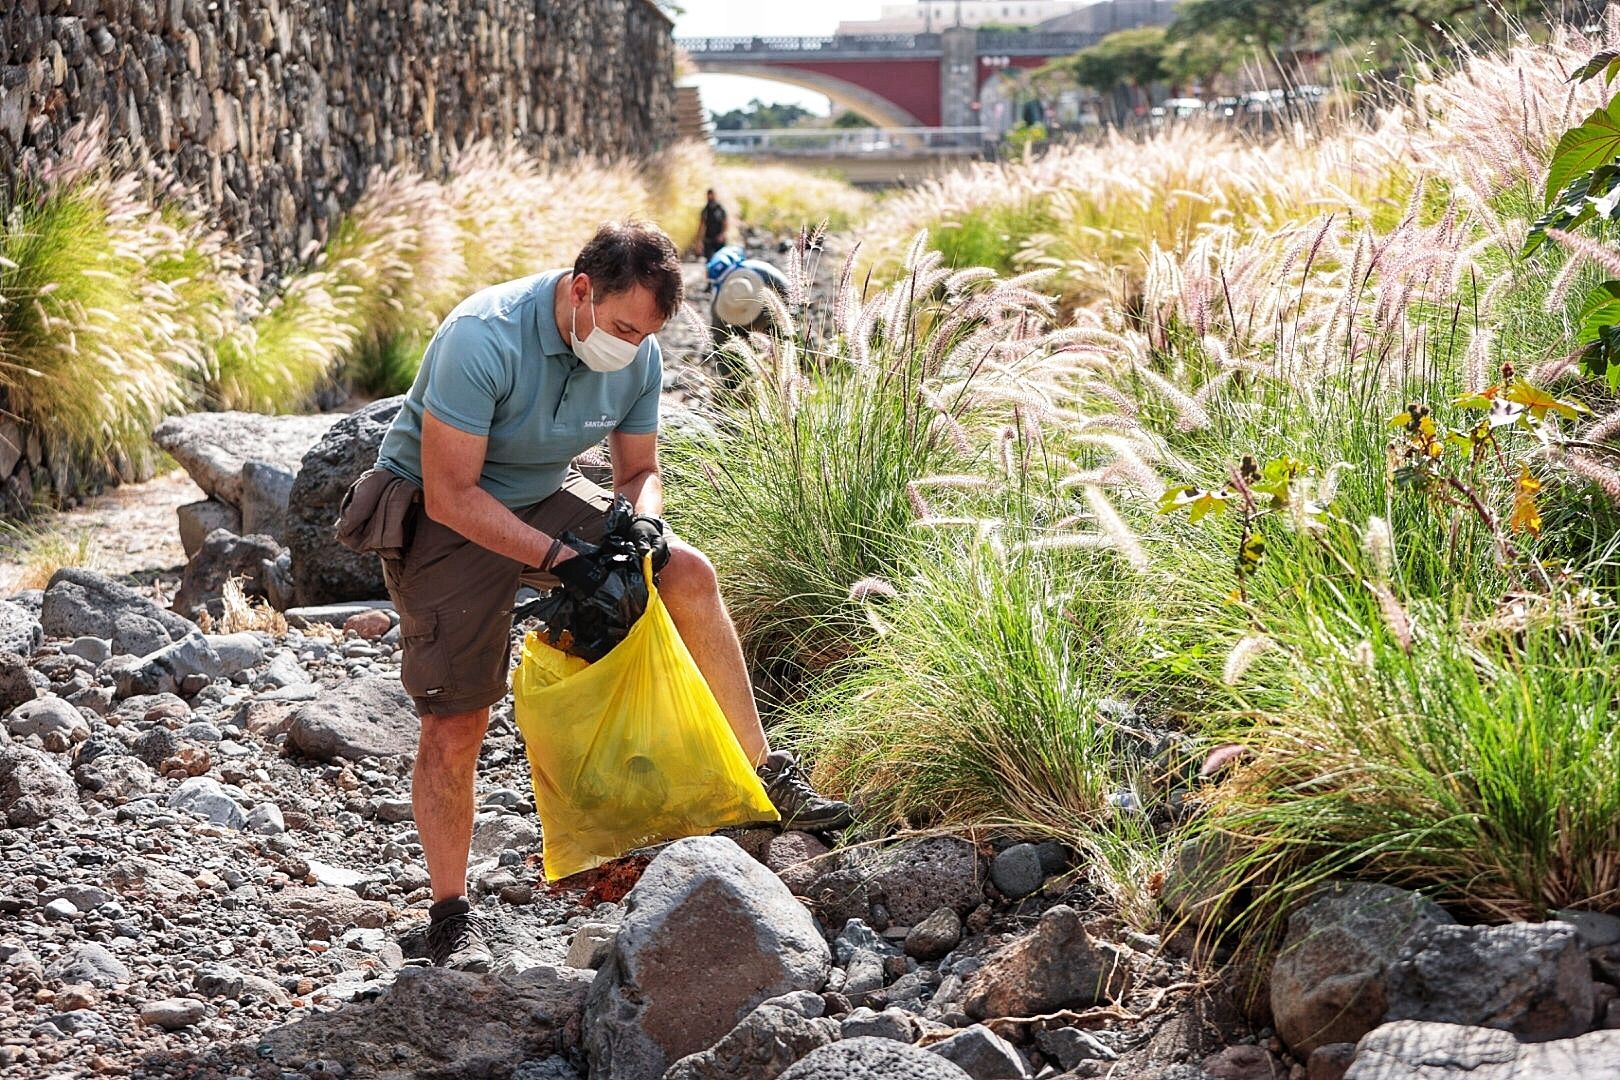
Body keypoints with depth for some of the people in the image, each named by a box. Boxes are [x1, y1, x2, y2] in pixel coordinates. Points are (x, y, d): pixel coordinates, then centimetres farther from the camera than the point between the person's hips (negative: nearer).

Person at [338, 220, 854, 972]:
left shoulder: (638, 357, -10)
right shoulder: (483, 340, -31)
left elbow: (640, 468, 5)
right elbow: (452, 493, -29)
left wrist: (643, 522, -19)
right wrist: (560, 559, -34)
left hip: (541, 499, 6)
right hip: (439, 518, -6)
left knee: (689, 574, -6)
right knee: (455, 722, -10)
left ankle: (765, 776, 2)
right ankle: (449, 915, 5)